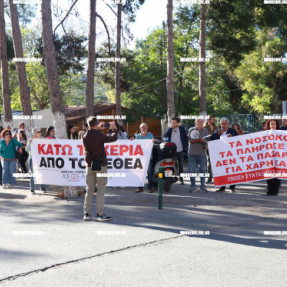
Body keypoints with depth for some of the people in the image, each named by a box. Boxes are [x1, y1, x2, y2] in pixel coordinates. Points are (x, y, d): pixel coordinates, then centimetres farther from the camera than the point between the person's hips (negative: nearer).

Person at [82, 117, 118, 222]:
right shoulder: (99, 136, -14)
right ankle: (100, 214, 0)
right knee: (101, 189, 2)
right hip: (100, 165, -5)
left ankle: (86, 213, 10)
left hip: (89, 166, 5)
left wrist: (99, 129, 26)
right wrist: (114, 129, 12)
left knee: (89, 189, 11)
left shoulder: (84, 137, 0)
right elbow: (113, 138, -5)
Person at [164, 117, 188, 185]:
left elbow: (185, 138, 3)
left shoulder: (182, 129, 1)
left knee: (180, 165, 7)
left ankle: (181, 179, 14)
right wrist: (170, 127, -16)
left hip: (180, 150, -1)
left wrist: (185, 147, -4)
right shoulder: (169, 129, 5)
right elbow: (165, 135, -11)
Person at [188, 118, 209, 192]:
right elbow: (190, 141, -6)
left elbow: (207, 141, 6)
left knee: (203, 170, 1)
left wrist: (203, 140, -15)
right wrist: (199, 139, -16)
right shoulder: (191, 130, 5)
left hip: (202, 153, 1)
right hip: (192, 153, -1)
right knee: (191, 170, 0)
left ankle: (202, 186, 10)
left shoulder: (205, 131, 10)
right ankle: (193, 186, 9)